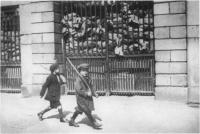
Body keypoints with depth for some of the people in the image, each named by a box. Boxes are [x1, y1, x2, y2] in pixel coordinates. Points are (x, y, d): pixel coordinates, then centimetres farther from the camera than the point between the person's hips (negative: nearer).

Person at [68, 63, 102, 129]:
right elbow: (79, 90, -22)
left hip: (87, 98, 8)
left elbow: (90, 87, 17)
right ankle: (94, 123, 3)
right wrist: (87, 93, -25)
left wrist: (94, 93, 7)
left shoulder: (88, 78, 7)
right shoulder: (78, 80, -18)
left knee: (79, 110, 17)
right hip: (81, 98, -8)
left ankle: (71, 121, 31)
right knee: (87, 111, -5)